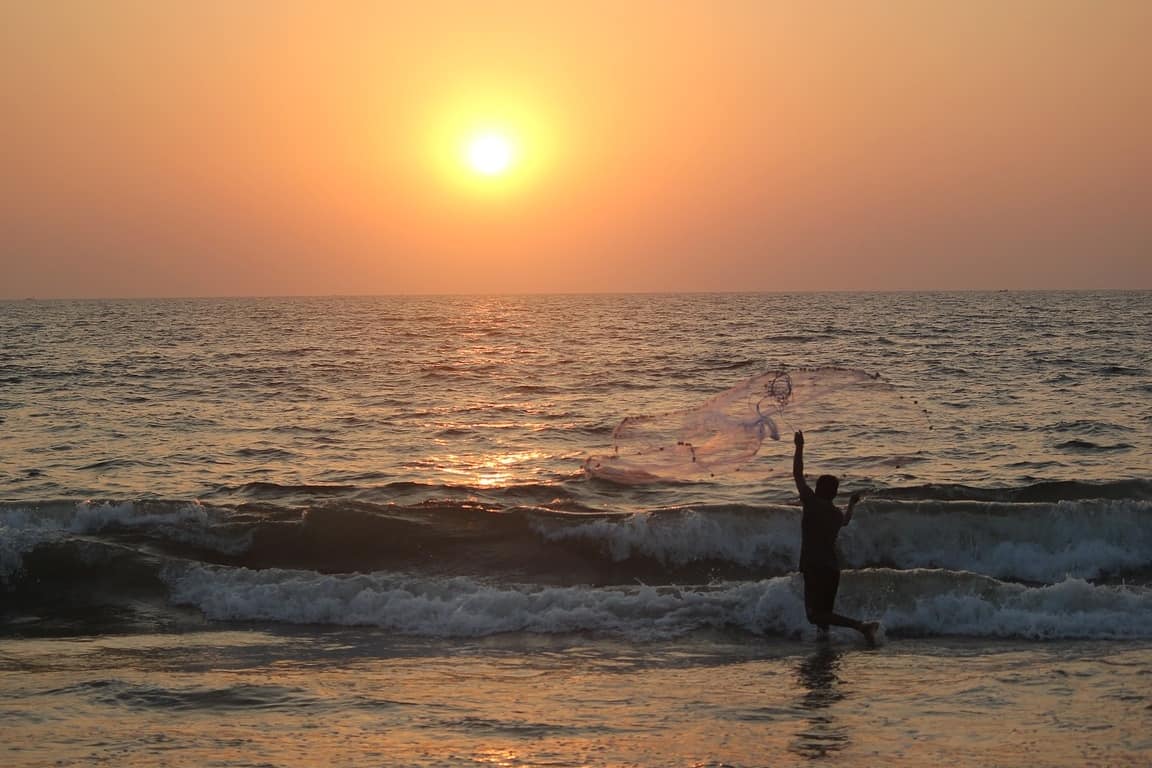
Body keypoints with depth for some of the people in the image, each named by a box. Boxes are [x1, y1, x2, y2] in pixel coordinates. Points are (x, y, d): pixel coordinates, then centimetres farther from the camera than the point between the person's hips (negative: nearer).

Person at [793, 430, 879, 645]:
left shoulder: (812, 504, -5)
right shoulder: (837, 514, 14)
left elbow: (797, 475, -2)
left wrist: (799, 447, 7)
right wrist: (851, 505, 59)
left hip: (814, 569, -8)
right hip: (832, 569, 8)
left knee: (816, 616, -14)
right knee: (824, 611, 22)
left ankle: (861, 626, -25)